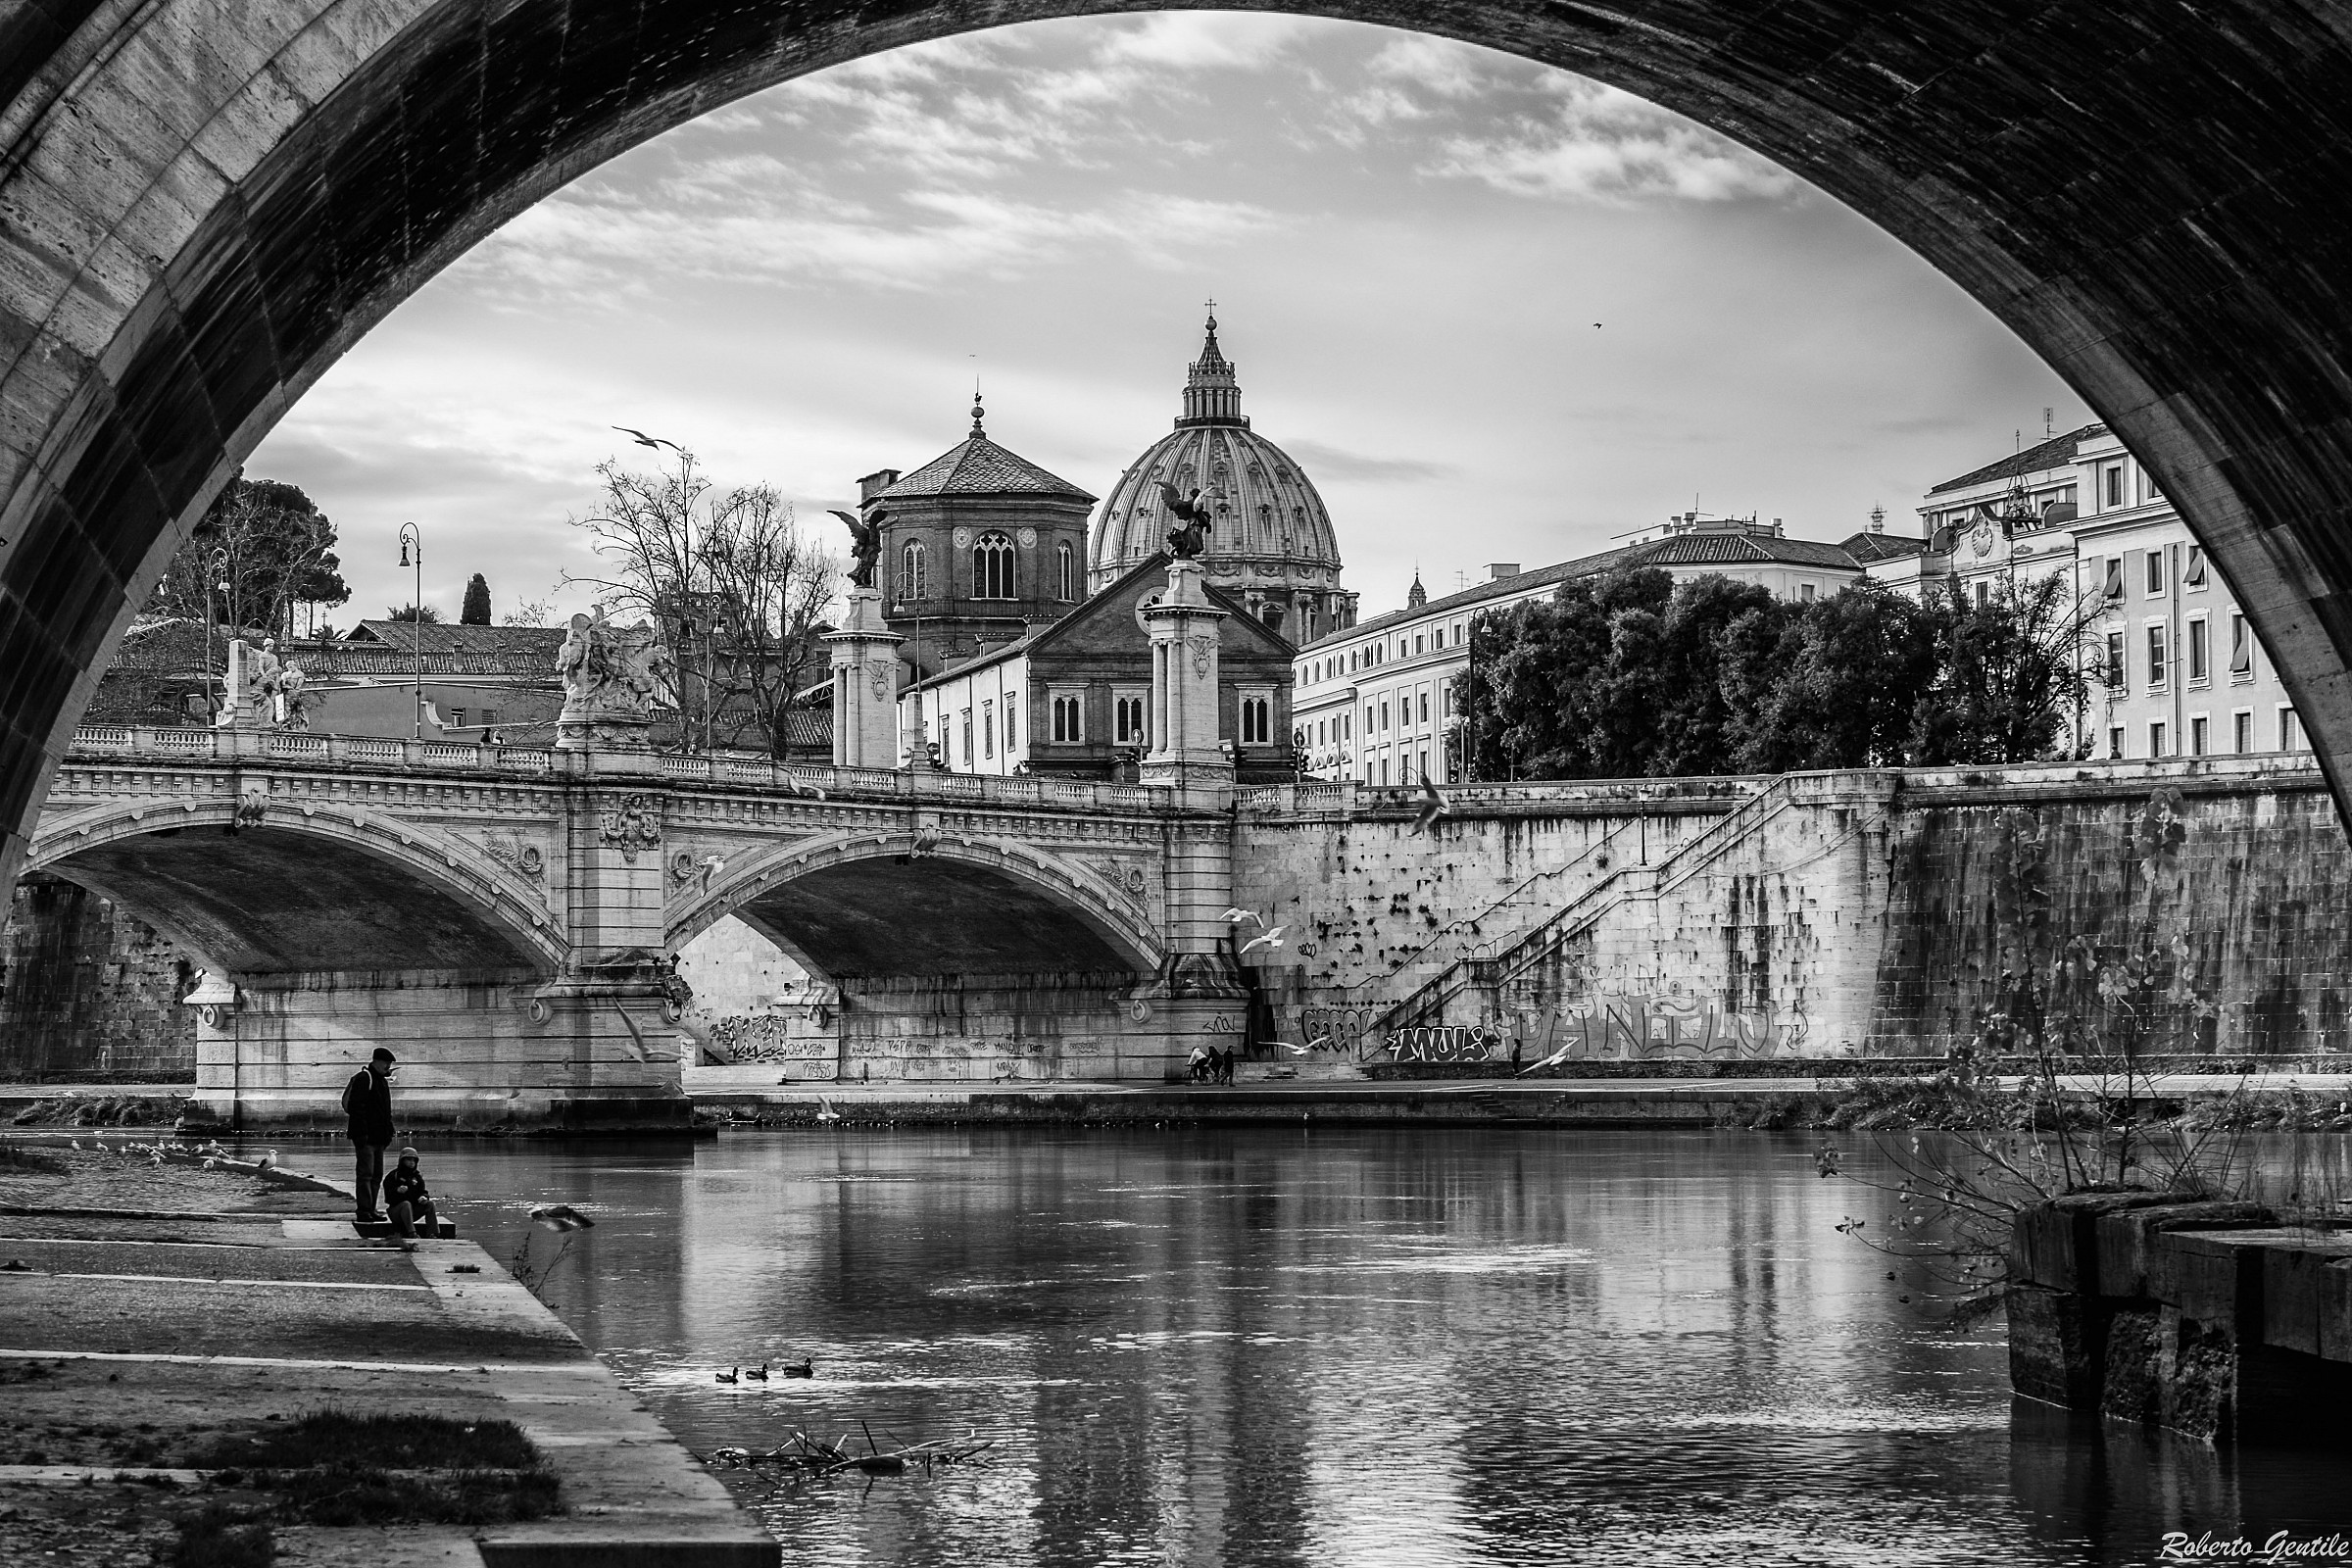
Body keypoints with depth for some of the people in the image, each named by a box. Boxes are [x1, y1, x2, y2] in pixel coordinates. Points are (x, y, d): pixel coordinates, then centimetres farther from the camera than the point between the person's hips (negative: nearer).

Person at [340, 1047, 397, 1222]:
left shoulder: (382, 1080, 18)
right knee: (365, 1173, -10)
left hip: (378, 1137, 10)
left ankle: (370, 1210, 16)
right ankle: (364, 1211, -11)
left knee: (376, 1175, 11)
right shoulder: (363, 1078, -12)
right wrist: (361, 1133, -23)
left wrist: (388, 1132, 21)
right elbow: (356, 1107, -19)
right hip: (365, 1136, -10)